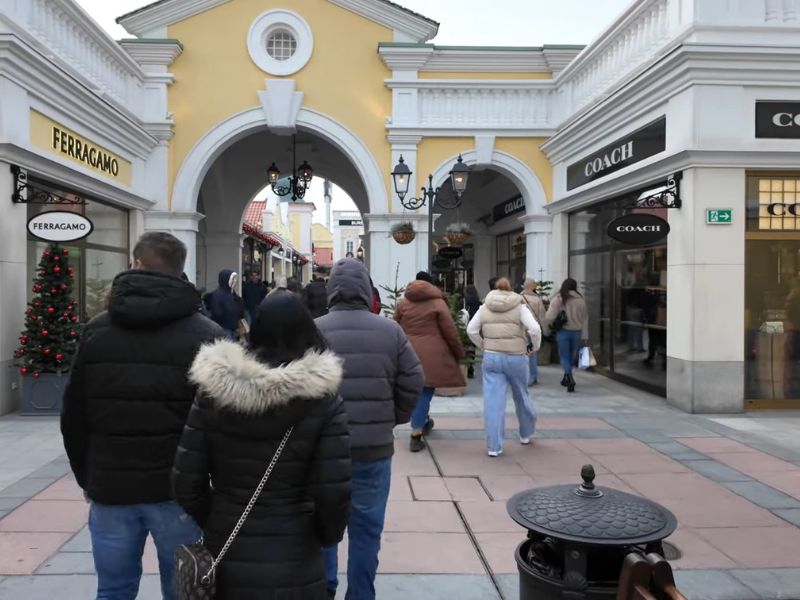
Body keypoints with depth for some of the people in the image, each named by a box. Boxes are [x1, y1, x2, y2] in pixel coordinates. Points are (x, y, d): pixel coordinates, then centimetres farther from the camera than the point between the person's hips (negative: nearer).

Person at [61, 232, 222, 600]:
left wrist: (87, 478, 18)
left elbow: (73, 415, 8)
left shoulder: (96, 330, 3)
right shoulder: (205, 334, -8)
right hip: (178, 488, -3)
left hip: (110, 487, 3)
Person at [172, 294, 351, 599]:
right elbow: (334, 491, -16)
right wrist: (326, 536, 4)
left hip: (225, 561, 2)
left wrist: (213, 523, 12)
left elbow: (186, 480, -6)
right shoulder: (323, 398, -14)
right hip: (294, 565, -1)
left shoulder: (213, 388, -8)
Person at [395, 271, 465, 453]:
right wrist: (459, 353, 8)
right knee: (425, 392, -3)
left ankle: (423, 422, 34)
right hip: (431, 355, -4)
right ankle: (416, 434, -8)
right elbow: (450, 332, -3)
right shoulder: (438, 303, -1)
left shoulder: (403, 303, 10)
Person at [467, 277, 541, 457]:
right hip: (516, 358, -1)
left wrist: (484, 346, 11)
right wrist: (534, 346, 2)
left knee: (493, 401, 0)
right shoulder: (519, 307, -2)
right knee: (521, 396, 20)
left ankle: (494, 446, 0)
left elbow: (471, 330, 2)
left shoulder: (485, 308, 5)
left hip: (491, 358, 1)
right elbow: (534, 329, -13)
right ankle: (526, 434, 39)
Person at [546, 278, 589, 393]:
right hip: (577, 332, 3)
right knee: (571, 356, 17)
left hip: (563, 331, -3)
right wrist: (585, 337, 8)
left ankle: (569, 377, -17)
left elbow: (549, 317, -15)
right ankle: (566, 378, 29)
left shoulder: (558, 299, -8)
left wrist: (553, 325, 7)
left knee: (564, 356, 4)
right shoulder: (581, 300, 2)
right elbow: (585, 320, 4)